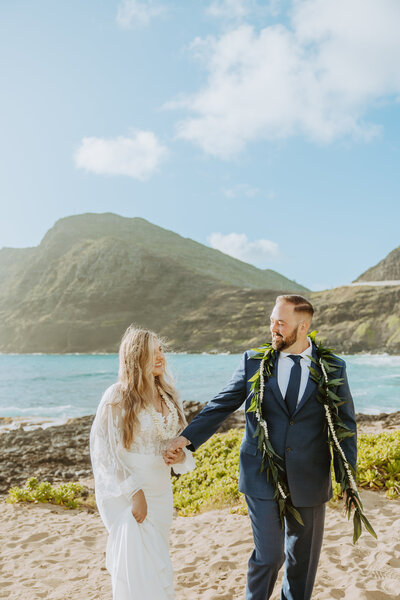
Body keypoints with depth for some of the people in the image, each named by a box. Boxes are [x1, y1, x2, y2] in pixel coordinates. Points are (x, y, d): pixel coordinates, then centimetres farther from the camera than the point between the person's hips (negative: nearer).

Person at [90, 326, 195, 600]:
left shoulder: (168, 395, 5)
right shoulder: (117, 397, -14)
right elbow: (105, 451, -12)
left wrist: (182, 456, -7)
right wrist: (133, 493, -16)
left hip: (160, 492, 6)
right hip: (125, 493, -6)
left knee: (159, 565, 14)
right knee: (141, 570, -4)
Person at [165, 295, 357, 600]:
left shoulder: (334, 368, -3)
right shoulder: (254, 361, -3)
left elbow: (345, 423, 1)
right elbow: (221, 404, -1)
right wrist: (187, 437, -12)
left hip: (309, 481, 1)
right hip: (262, 477, -1)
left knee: (303, 555, 16)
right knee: (269, 554, 0)